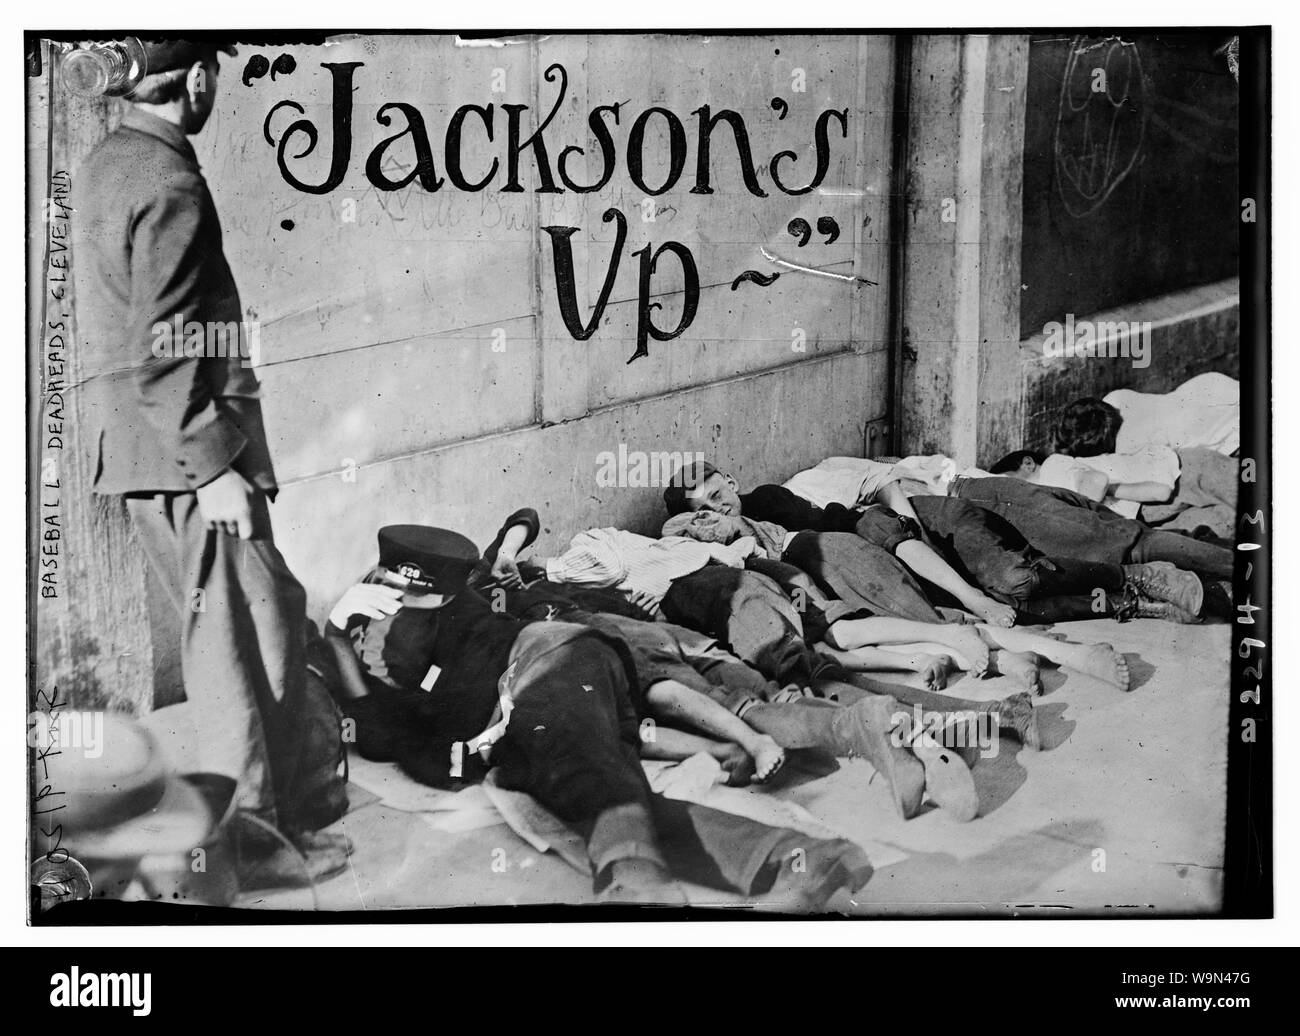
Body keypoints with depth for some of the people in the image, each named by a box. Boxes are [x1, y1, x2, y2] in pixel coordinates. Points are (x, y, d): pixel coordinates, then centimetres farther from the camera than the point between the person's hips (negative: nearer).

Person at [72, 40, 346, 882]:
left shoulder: (108, 164, 14)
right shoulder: (169, 183, -17)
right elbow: (165, 348, -22)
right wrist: (213, 468, -20)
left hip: (136, 445, 10)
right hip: (186, 445, -10)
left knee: (220, 626, 19)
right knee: (262, 626, -2)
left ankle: (242, 804, 31)